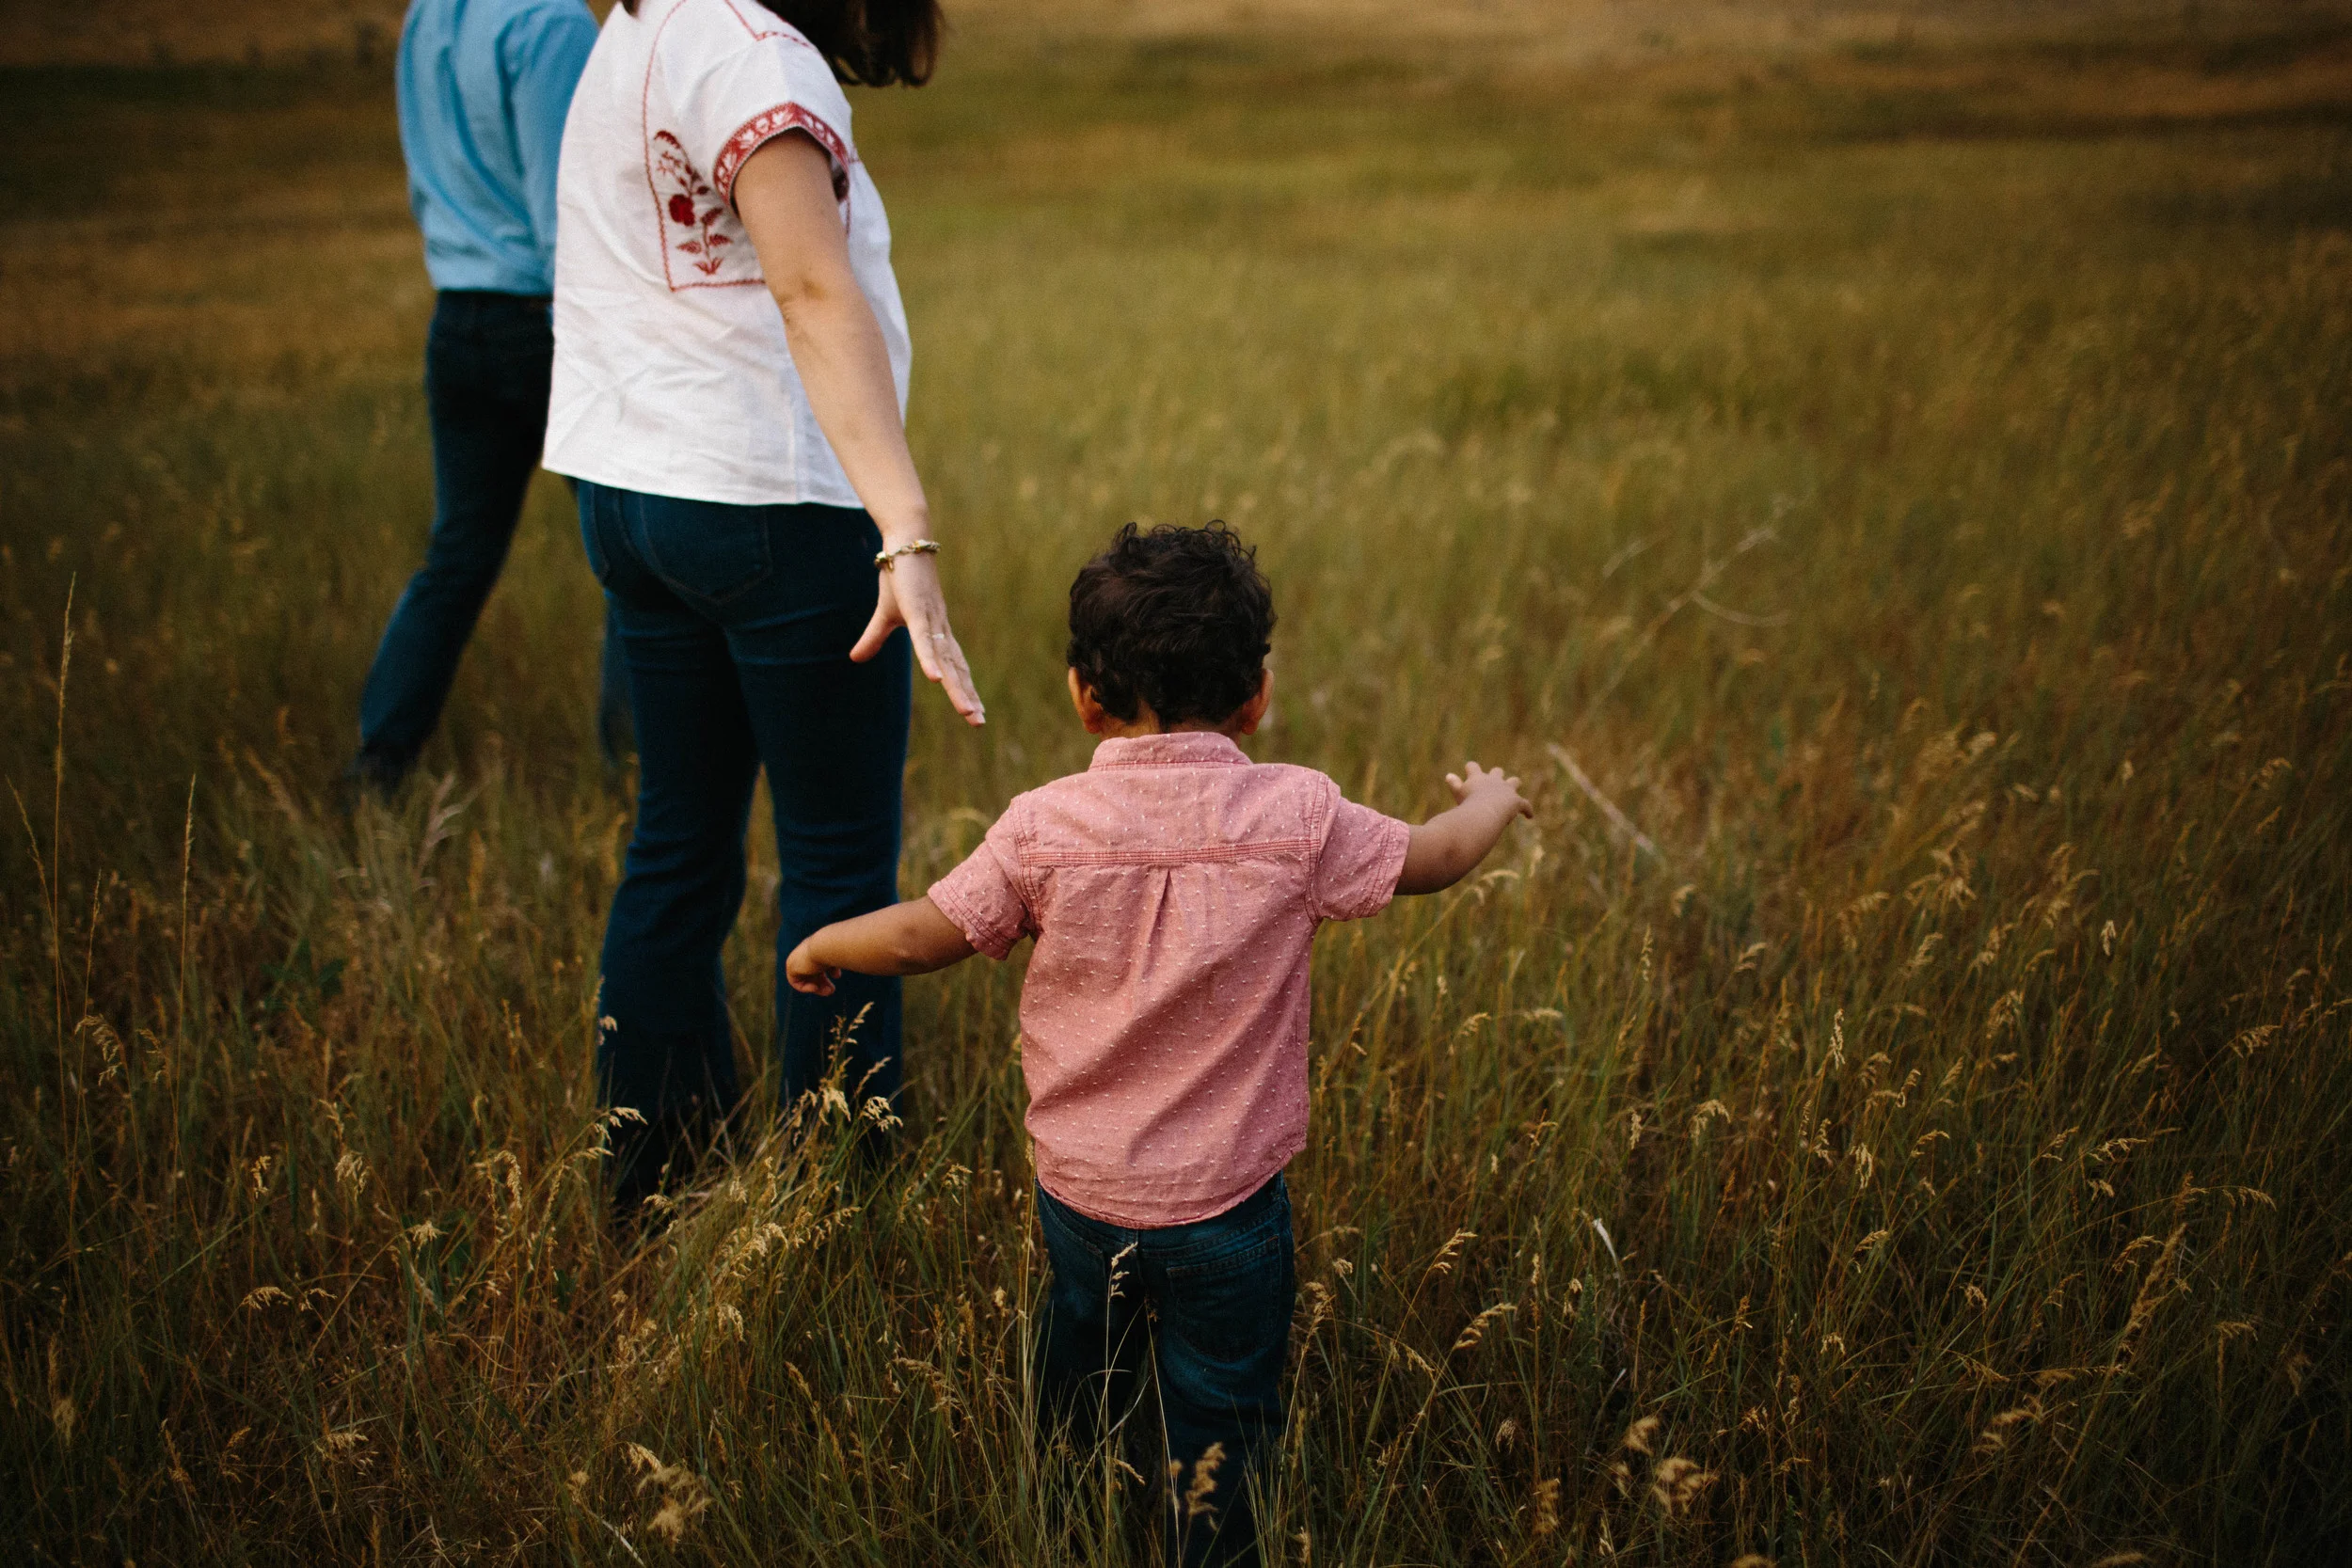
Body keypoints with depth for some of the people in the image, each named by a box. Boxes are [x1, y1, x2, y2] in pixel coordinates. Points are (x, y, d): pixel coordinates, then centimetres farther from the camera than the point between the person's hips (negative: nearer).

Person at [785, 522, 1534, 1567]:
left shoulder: (1042, 827, -13)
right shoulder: (1300, 817, -14)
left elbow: (921, 938, -6)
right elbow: (1430, 859, 1)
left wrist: (822, 947, 14)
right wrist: (1490, 802, 23)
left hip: (1077, 1192, 3)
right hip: (1226, 1206, -2)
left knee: (1071, 1404, 27)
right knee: (1217, 1437, 12)